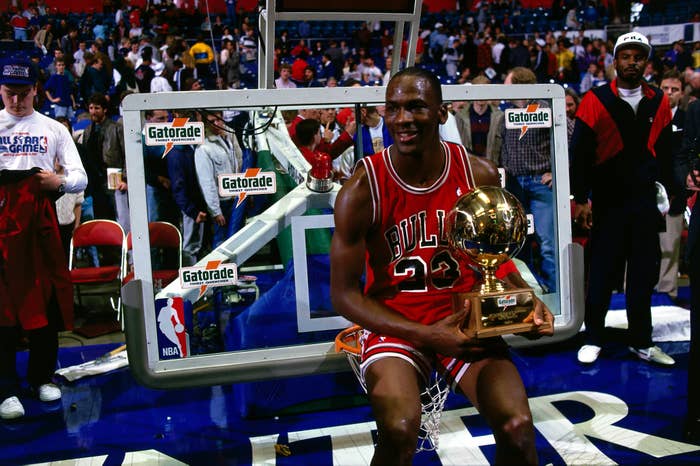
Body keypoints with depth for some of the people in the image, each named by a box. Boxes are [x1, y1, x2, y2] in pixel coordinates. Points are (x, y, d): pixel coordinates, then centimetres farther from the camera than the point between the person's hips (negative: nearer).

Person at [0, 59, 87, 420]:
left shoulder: (53, 129, 11)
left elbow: (81, 178, 5)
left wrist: (61, 182, -16)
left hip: (42, 218, 1)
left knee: (47, 297, 5)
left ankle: (42, 377, 20)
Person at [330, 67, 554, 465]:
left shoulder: (480, 175, -5)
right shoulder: (362, 189, -14)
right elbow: (344, 293, -10)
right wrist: (424, 335, -19)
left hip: (467, 317, 3)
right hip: (395, 324, -2)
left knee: (518, 428, -15)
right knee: (399, 432, -27)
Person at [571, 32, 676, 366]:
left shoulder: (659, 102, 7)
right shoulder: (596, 101, -5)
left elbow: (663, 152, 13)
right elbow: (579, 153, -6)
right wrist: (580, 199, -8)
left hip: (646, 202, 4)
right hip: (607, 202, -4)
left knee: (644, 273, 10)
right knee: (602, 272, 4)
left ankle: (641, 342, 23)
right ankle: (593, 339, 18)